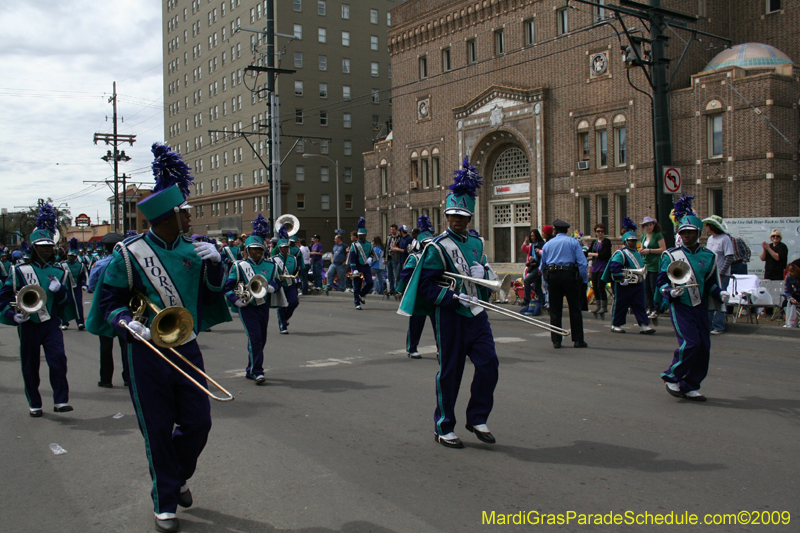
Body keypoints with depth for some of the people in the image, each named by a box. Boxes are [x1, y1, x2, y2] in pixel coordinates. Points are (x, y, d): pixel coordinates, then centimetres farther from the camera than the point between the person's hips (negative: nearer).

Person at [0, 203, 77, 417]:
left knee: (58, 359, -15)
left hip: (51, 323, 1)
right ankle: (34, 404, 22)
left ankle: (61, 401, -9)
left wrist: (59, 290, -14)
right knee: (30, 366, 7)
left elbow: (67, 299, 8)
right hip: (28, 325, -1)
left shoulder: (60, 271, 7)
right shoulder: (20, 270, 0)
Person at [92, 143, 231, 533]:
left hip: (187, 349, 4)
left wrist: (214, 263, -8)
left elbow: (213, 291, 11)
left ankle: (178, 475, 38)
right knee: (158, 430, 5)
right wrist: (131, 324, -23)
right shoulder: (130, 254, -9)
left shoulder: (192, 248, 3)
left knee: (198, 422, 8)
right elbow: (109, 302, -4)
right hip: (147, 353, -4)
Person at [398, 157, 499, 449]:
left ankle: (477, 419, 17)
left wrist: (482, 272, -3)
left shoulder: (477, 243, 11)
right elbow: (426, 286, -11)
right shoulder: (438, 247, -8)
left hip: (477, 314, 6)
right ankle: (443, 428, 16)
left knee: (489, 363, -1)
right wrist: (454, 298, -21)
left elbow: (487, 274, 20)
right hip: (450, 317, -6)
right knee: (450, 372, 2)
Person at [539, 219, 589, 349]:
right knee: (575, 309, 4)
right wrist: (585, 279, -2)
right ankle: (578, 340, 4)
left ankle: (556, 341, 6)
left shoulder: (548, 244, 11)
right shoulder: (573, 242, 1)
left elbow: (542, 266, 14)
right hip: (570, 275, -2)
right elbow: (582, 262, -7)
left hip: (552, 276, 3)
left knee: (555, 310, 6)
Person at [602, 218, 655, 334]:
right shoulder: (620, 253, -12)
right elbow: (614, 267, -21)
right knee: (620, 305, 1)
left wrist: (641, 278, 19)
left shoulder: (637, 253, 16)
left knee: (639, 305, 3)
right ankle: (616, 325, 13)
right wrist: (622, 279, -22)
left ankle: (643, 325, 1)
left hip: (638, 284, 7)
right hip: (624, 286, -7)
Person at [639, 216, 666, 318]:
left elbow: (663, 249, -12)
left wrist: (649, 250, -16)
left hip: (655, 265, -7)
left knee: (654, 288, -5)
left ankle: (656, 310, 1)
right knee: (646, 288, 7)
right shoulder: (643, 236, 14)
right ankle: (650, 308, 15)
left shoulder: (658, 235, -6)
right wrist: (641, 251, 3)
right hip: (645, 265, 7)